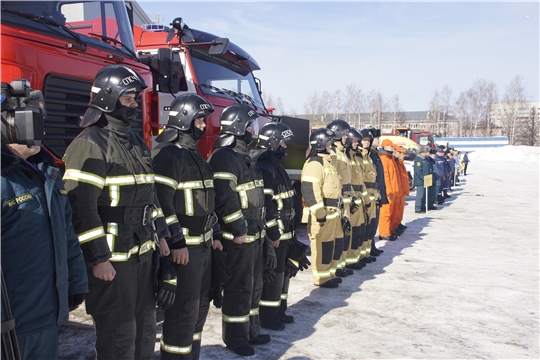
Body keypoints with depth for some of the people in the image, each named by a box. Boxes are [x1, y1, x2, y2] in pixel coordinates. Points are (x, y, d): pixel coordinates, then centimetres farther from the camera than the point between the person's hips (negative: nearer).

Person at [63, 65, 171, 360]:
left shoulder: (135, 142, 14)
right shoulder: (90, 145, -14)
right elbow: (81, 207, -19)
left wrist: (160, 233, 16)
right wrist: (98, 259, -20)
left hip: (143, 251, 9)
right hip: (111, 257, -8)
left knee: (145, 326, 20)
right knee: (117, 333, 3)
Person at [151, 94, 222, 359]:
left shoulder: (195, 156, 17)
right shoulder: (167, 155, -14)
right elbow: (163, 202, -21)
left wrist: (215, 235, 19)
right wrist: (177, 243, -22)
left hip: (204, 244, 10)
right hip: (183, 246, -10)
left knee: (200, 305, 18)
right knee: (183, 309, -4)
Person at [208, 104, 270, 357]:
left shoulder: (243, 157, 16)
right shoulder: (224, 158, -16)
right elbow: (225, 199, -24)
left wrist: (261, 231, 20)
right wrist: (238, 230, -22)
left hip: (255, 235, 10)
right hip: (238, 238, -10)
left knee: (254, 285, 18)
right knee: (238, 288, 0)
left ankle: (251, 330, 31)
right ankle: (235, 338, 14)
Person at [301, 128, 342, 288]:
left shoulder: (328, 161, 18)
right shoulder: (315, 163, -15)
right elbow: (310, 190, -23)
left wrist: (339, 205, 25)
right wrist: (319, 212, -23)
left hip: (334, 211, 10)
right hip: (323, 213, -10)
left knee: (331, 244, 16)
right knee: (322, 245, -2)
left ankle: (329, 273, 28)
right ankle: (321, 278, 9)